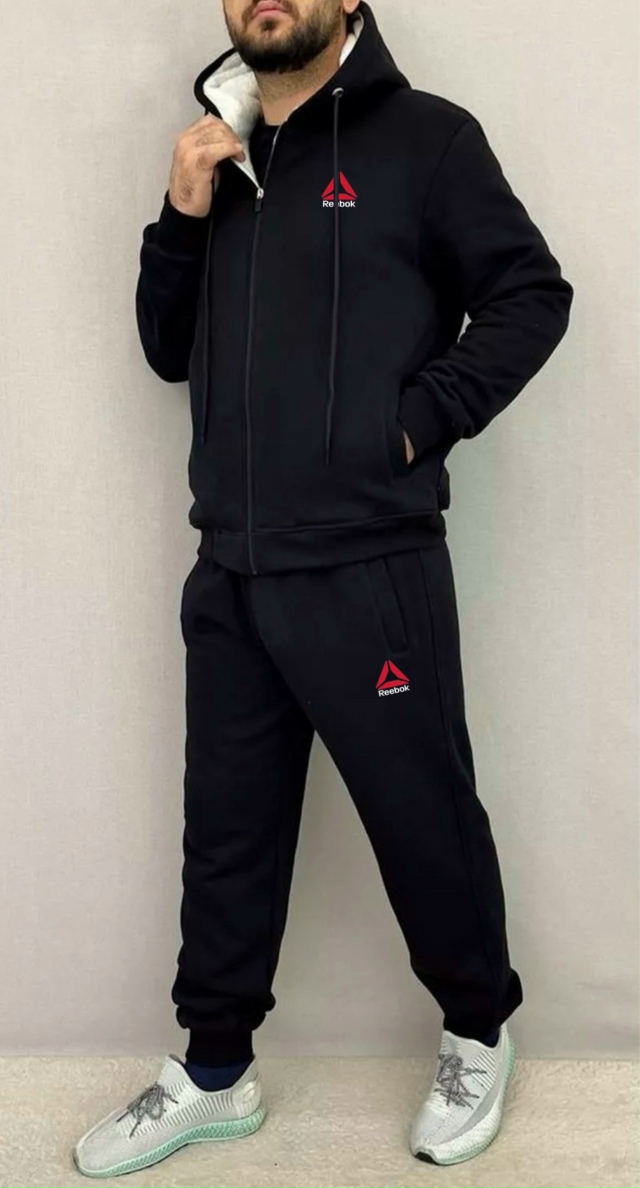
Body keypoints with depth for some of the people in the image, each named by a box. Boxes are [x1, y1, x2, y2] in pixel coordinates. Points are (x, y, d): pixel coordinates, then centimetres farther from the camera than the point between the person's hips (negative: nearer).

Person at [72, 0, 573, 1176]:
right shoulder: (219, 155, 15)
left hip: (370, 570, -5)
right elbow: (169, 351, 15)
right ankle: (214, 1072, 32)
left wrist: (422, 418, -12)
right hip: (228, 572, 6)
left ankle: (479, 1034, 34)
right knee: (227, 829, 15)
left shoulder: (423, 136, -2)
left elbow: (532, 295, -2)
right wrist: (182, 218, 0)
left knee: (425, 818, 8)